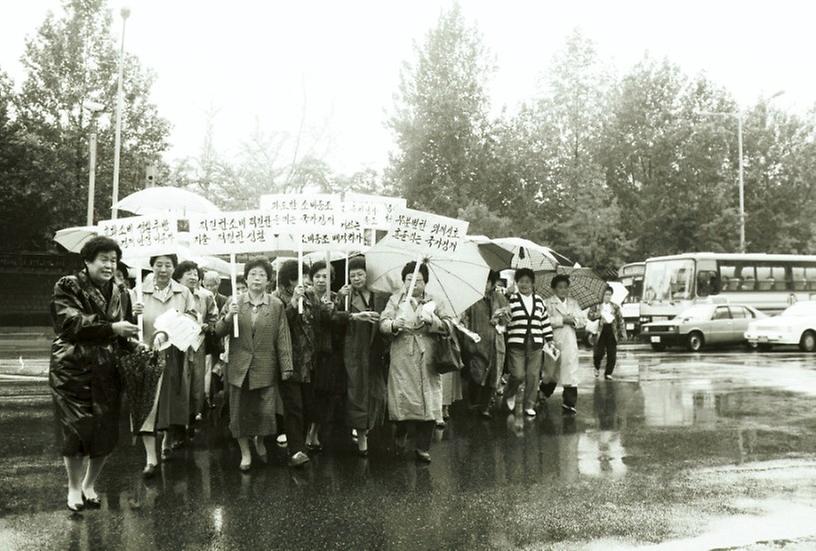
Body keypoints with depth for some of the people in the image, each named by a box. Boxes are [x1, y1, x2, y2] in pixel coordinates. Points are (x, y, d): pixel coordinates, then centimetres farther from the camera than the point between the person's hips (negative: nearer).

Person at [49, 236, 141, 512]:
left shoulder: (119, 294, 12)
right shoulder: (68, 287, -3)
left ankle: (89, 484, 26)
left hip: (107, 373, 4)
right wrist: (112, 326, -22)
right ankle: (74, 488, 17)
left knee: (106, 432, 4)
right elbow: (70, 323, -18)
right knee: (77, 429, -4)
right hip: (73, 371, -4)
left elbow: (125, 335, 15)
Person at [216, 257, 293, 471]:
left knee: (266, 412, -1)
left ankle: (260, 440, 30)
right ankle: (245, 452, 24)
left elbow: (283, 338, 0)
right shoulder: (235, 303, 4)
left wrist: (286, 367, -4)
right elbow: (218, 332, 3)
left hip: (266, 368, -1)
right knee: (240, 412, 6)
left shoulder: (277, 306, 2)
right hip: (239, 367, 1)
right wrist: (228, 317, -17)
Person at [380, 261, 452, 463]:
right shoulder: (395, 299, 9)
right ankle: (401, 432, 28)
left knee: (428, 403, -2)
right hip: (402, 361, -1)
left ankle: (423, 447, 10)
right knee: (402, 400, -3)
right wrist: (394, 324, -24)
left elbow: (448, 326, 3)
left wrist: (432, 320, -15)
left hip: (427, 360, 1)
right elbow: (382, 323, -2)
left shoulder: (433, 302, 11)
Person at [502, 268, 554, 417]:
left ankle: (529, 406, 15)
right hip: (516, 344, -3)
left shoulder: (539, 300, 12)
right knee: (518, 374, -11)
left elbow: (545, 321, 17)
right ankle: (509, 395, 19)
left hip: (535, 345, 3)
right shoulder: (511, 300, 1)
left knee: (533, 376, 3)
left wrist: (549, 340, 14)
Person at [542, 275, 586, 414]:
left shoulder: (573, 303, 14)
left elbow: (583, 320, 9)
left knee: (571, 372, -4)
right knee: (551, 372, 7)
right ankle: (543, 393, 31)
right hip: (554, 341, -3)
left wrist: (574, 320, -10)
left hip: (570, 342, 3)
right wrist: (562, 320, -15)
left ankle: (569, 403, 0)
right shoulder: (548, 303, 0)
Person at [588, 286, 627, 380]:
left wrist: (623, 333, 4)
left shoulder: (615, 307, 11)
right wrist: (598, 314, -16)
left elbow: (621, 320, 10)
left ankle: (608, 373, 12)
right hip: (600, 332, -2)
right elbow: (590, 315, 0)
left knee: (612, 355, -1)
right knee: (598, 354, -8)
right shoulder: (596, 306, 6)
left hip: (612, 332, 2)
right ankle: (597, 368, 23)